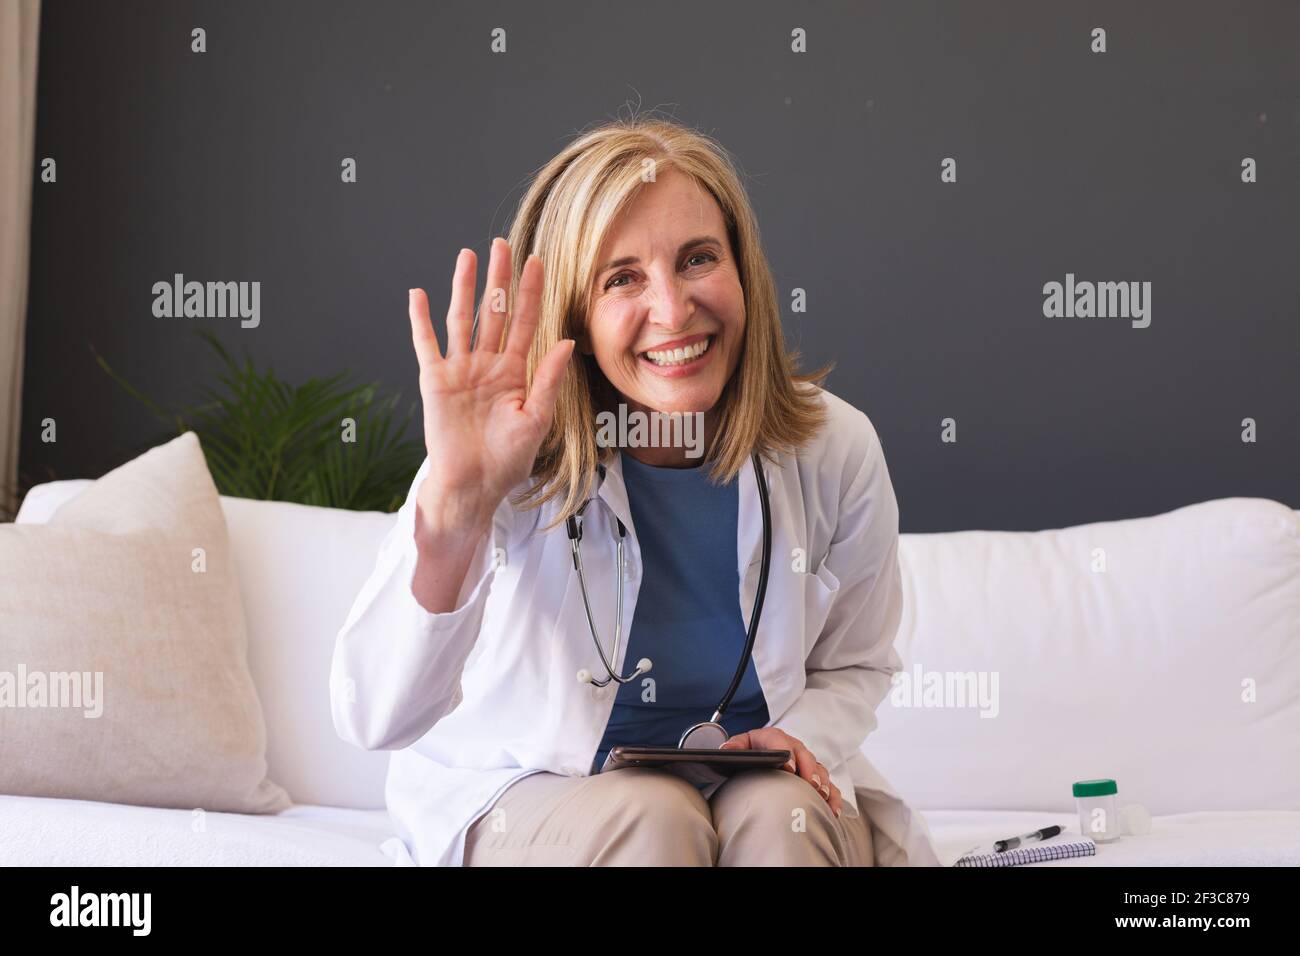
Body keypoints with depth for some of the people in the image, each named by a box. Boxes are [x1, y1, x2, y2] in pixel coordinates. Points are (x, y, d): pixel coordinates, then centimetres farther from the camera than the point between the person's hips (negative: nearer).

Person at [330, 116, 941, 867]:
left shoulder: (837, 450, -11)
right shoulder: (516, 455, -19)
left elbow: (855, 666, 9)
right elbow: (375, 720, -31)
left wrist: (801, 735, -14)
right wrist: (456, 501, -45)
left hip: (755, 785, 3)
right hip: (528, 796, -2)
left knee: (779, 812, -28)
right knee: (650, 818, -31)